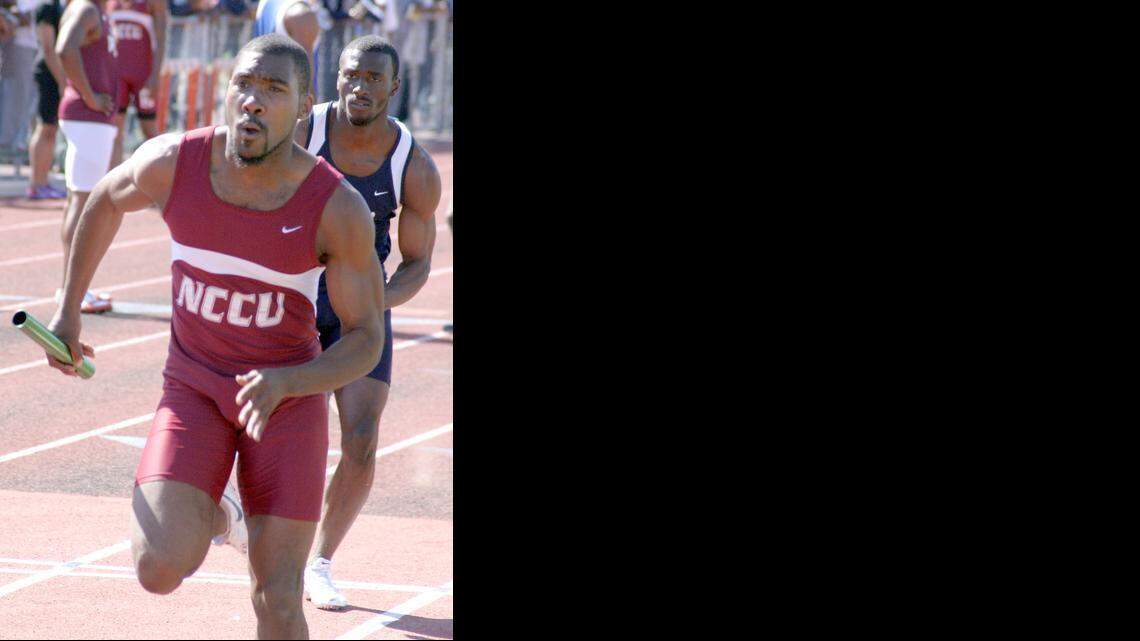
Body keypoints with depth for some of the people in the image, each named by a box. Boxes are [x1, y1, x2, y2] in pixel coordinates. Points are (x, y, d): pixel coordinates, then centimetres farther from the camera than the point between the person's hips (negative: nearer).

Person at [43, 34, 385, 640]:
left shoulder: (339, 208, -18)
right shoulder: (172, 162, -14)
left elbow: (367, 338, -10)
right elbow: (107, 199, 10)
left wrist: (284, 383, -28)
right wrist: (68, 311, 16)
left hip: (290, 398, -1)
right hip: (194, 387, 1)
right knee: (160, 570, -18)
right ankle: (208, 513, 18)